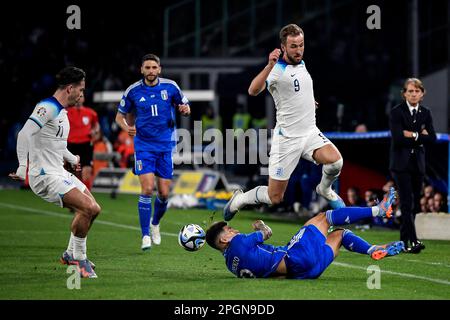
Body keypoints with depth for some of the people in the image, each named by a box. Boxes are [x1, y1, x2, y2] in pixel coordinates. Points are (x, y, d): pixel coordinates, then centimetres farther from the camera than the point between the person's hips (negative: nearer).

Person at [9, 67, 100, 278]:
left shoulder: (62, 111, 17)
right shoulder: (48, 108, -15)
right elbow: (24, 134, -24)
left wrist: (71, 159, 47)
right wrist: (23, 168, -29)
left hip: (59, 173, 10)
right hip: (45, 176, -10)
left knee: (93, 209, 12)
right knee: (87, 208, -21)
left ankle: (70, 254, 24)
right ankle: (80, 259, -6)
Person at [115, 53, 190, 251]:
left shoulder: (170, 86, -1)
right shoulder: (133, 91, -2)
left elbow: (185, 106, 10)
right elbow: (120, 115, 8)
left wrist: (185, 109, -14)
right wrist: (126, 127, -14)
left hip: (166, 146, 2)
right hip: (144, 146, -1)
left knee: (164, 193, 3)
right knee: (147, 189, -15)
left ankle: (155, 223, 33)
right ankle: (145, 235, -7)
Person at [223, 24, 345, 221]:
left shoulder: (301, 64, 8)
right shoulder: (277, 70, -16)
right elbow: (253, 90, -36)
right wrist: (269, 65, -47)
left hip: (310, 133, 6)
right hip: (286, 138, -6)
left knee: (335, 161, -25)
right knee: (274, 197, -3)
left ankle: (325, 189, 8)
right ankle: (238, 199, 26)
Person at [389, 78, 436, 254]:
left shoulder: (426, 113, 10)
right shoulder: (396, 112, -5)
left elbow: (432, 138, 0)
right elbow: (398, 138, -16)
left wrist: (413, 135, -11)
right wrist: (421, 137, -9)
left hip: (418, 163, 5)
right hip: (401, 163, -5)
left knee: (414, 204, 7)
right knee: (407, 202, -13)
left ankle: (404, 241, 15)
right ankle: (413, 241, -20)